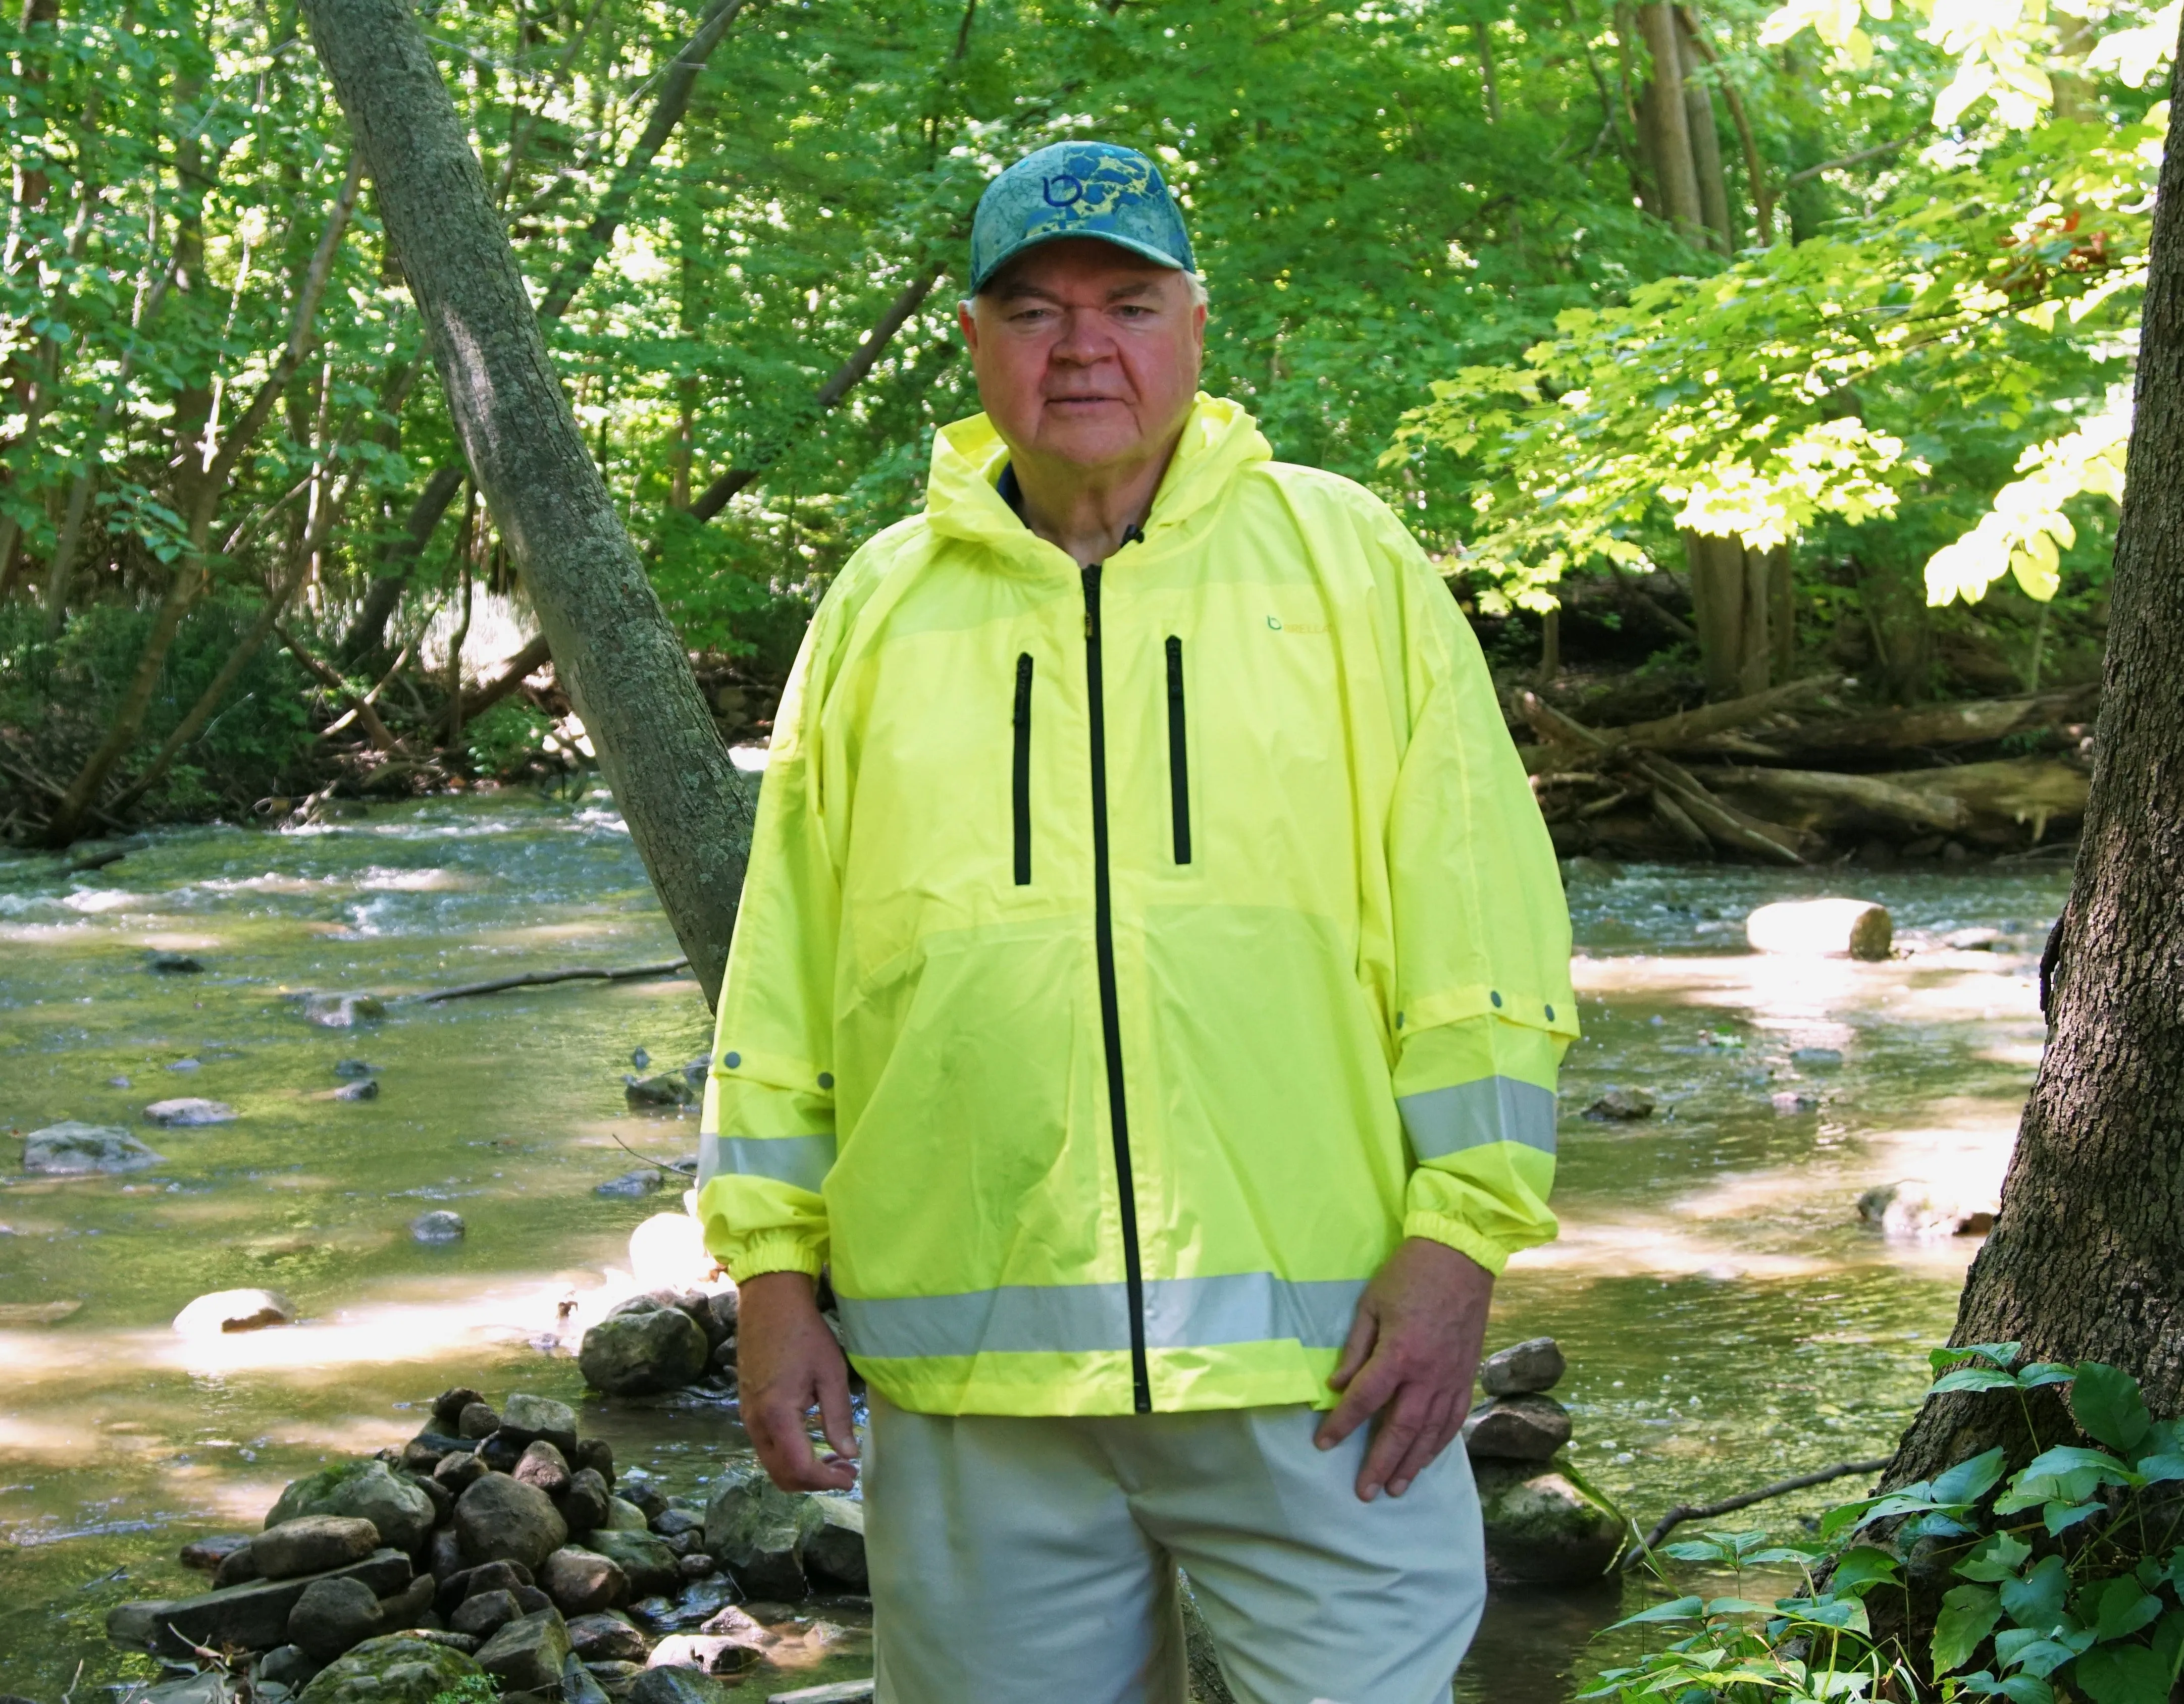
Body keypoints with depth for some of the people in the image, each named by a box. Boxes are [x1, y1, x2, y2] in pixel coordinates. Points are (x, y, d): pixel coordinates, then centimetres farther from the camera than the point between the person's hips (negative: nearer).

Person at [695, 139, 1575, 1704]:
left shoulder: (1347, 561, 5)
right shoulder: (881, 608, 11)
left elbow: (1475, 924, 1)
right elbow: (783, 975, 13)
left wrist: (1456, 1242, -6)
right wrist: (776, 1275, 7)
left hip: (1310, 1358, -2)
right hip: (968, 1377, 2)